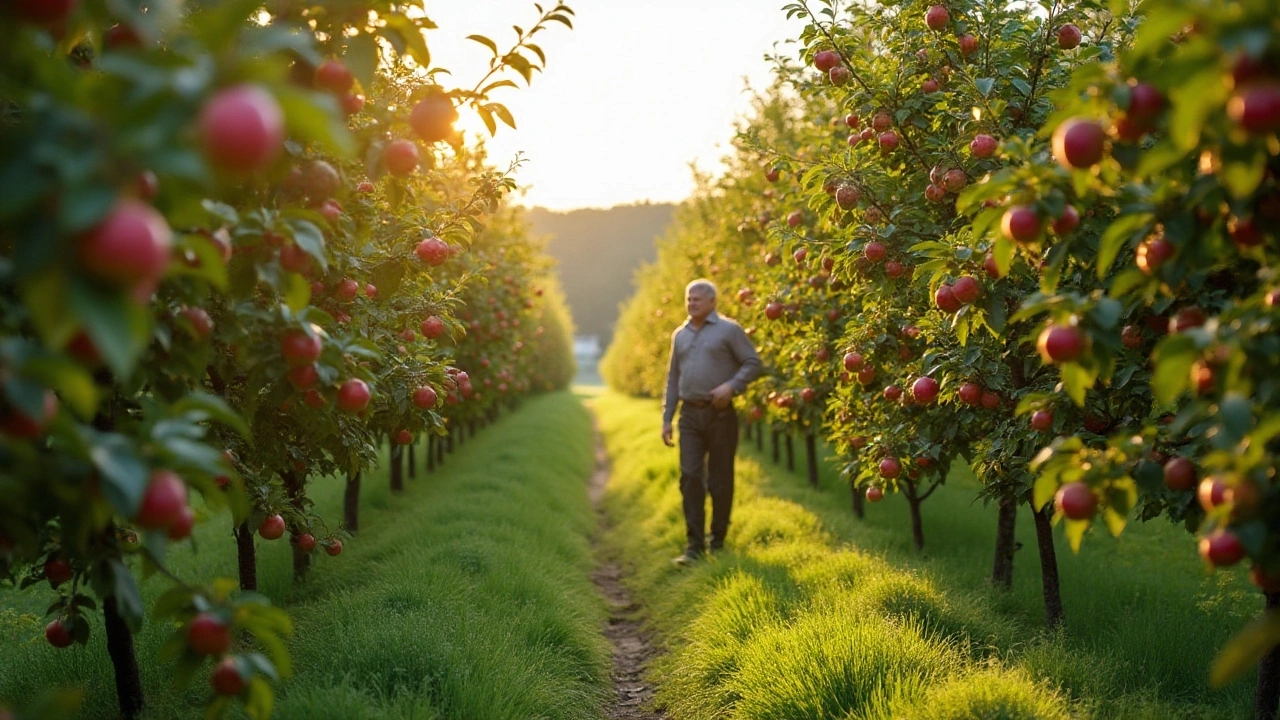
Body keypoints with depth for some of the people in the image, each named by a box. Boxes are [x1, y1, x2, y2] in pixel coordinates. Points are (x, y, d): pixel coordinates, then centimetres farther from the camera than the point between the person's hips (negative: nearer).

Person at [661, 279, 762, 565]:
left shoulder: (729, 330, -1)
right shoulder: (680, 335, 14)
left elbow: (753, 363, -3)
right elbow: (673, 379, 18)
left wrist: (731, 386, -19)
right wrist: (667, 418, 12)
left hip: (720, 413, -4)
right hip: (690, 414, 4)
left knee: (720, 479, 3)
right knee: (690, 477, -5)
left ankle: (718, 540, 17)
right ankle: (694, 544, -3)